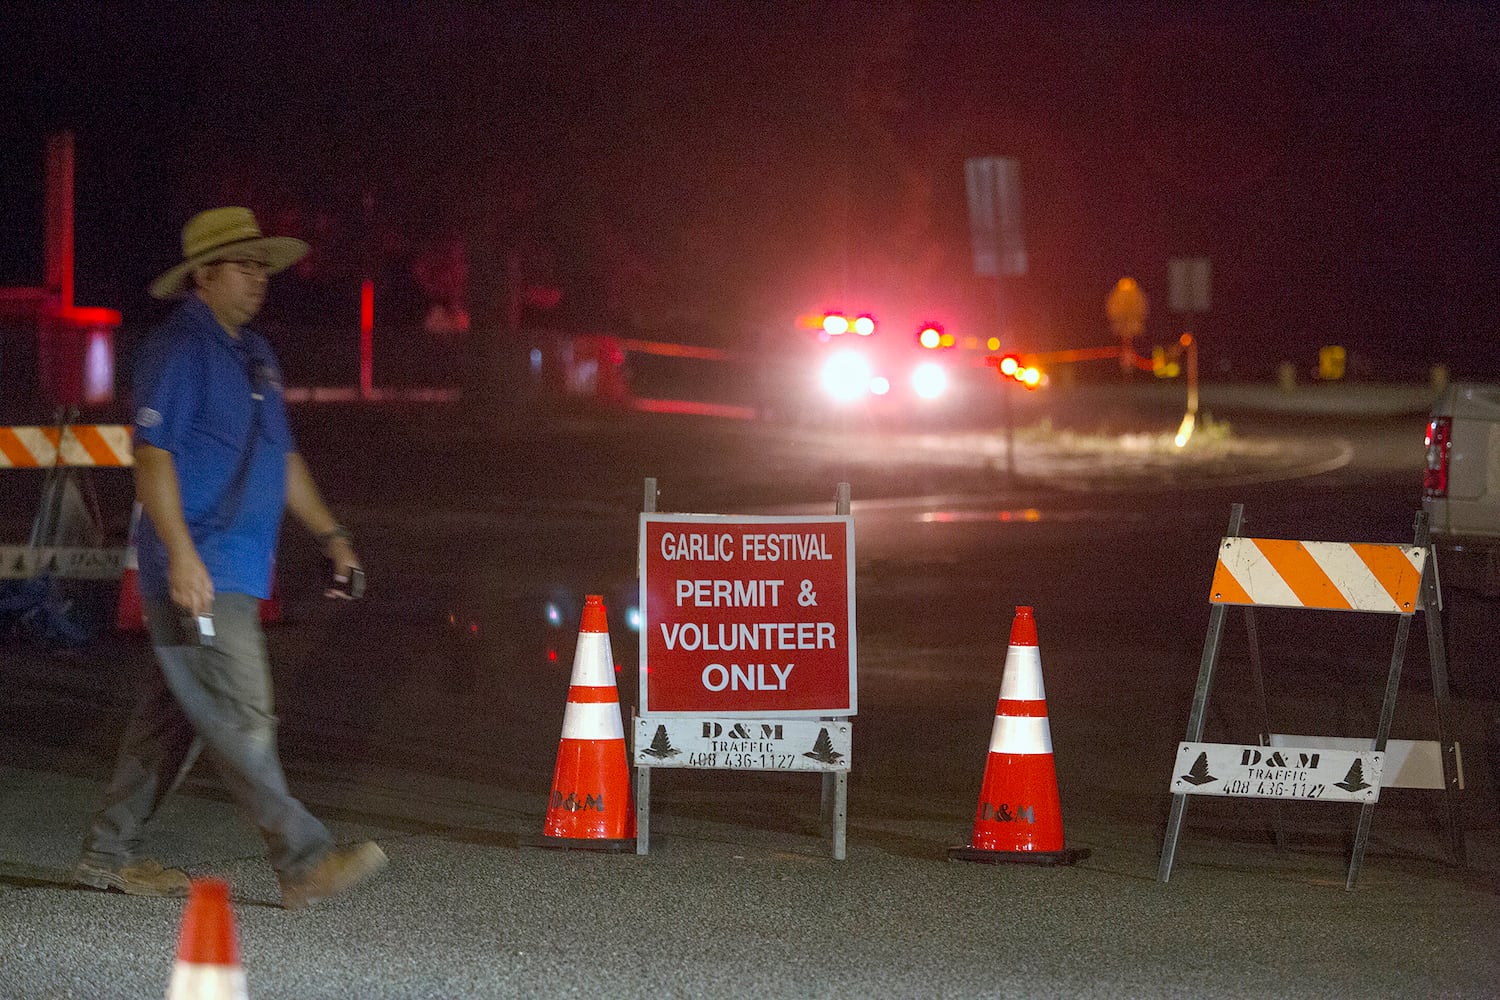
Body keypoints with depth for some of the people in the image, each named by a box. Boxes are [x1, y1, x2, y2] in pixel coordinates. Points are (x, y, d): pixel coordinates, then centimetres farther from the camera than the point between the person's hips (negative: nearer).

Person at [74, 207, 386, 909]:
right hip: (197, 571, -10)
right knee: (239, 718, -11)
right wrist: (181, 554, -25)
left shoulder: (253, 354, 20)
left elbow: (281, 458, 27)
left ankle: (110, 855, 19)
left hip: (236, 571, 10)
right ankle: (303, 864, -16)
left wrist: (330, 533, 21)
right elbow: (153, 455, -17)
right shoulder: (179, 350, -10)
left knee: (172, 716, 12)